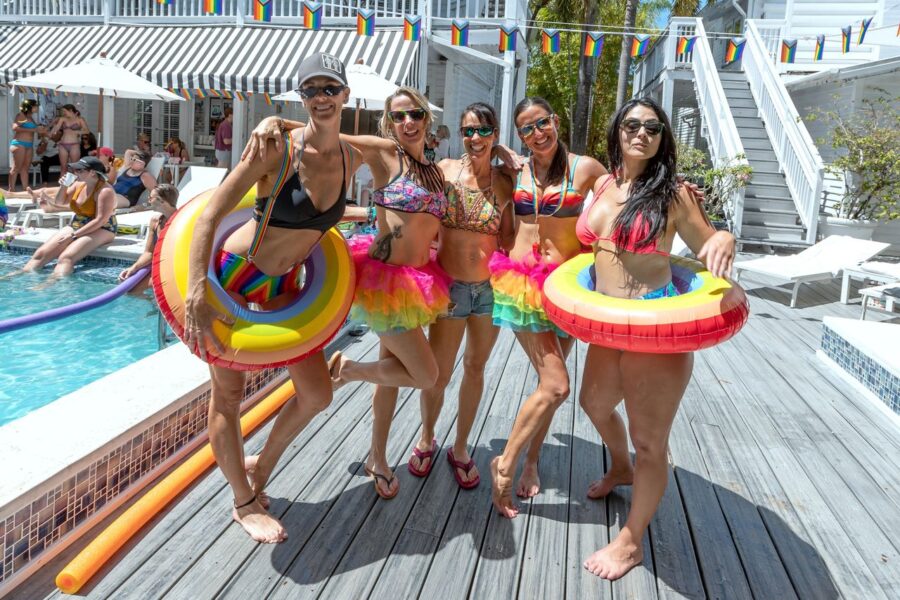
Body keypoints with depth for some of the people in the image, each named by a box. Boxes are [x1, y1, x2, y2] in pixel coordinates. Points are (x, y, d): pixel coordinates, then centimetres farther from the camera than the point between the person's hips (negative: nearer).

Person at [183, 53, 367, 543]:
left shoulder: (350, 159, -2)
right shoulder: (279, 148, -22)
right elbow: (210, 216, -25)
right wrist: (197, 296, -31)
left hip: (282, 286, 6)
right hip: (231, 276, -6)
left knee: (317, 394, 6)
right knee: (228, 394, 6)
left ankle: (261, 466, 34)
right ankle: (244, 502, 27)